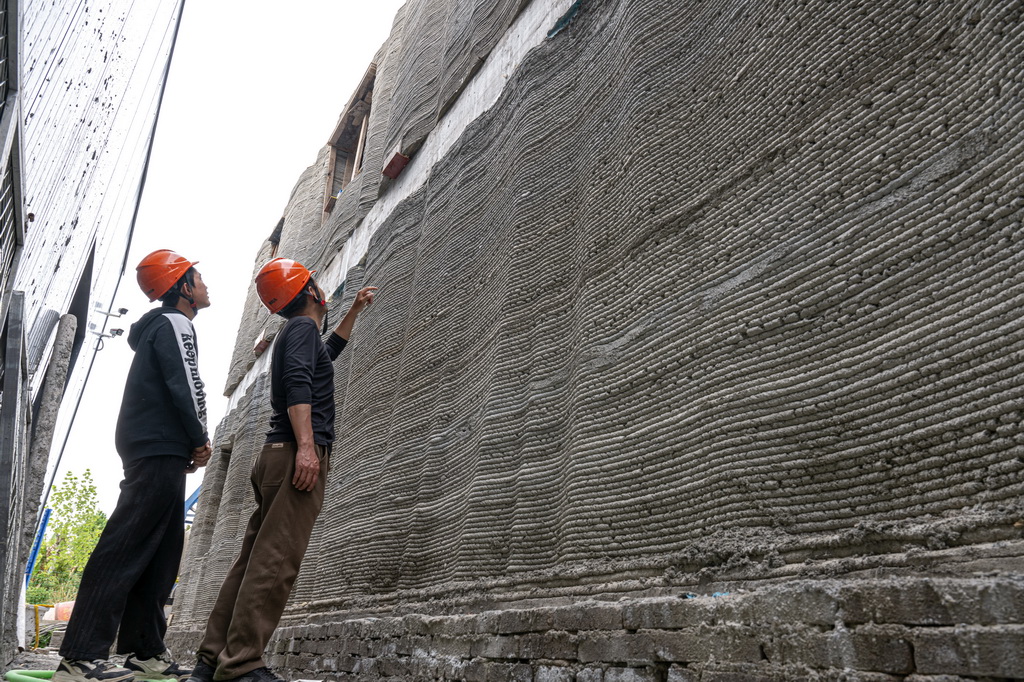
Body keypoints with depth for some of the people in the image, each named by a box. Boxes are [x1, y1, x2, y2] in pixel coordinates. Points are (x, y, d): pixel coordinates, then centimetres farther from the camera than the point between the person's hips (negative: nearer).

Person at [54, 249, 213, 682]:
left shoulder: (157, 327, 27)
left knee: (162, 551, 8)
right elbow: (186, 386, -15)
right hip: (160, 449, -10)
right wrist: (200, 440, -5)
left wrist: (191, 443, 16)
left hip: (154, 450, 10)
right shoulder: (175, 324, -4)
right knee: (126, 545, -14)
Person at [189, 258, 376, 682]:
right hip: (296, 454, -10)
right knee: (275, 560, -15)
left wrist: (356, 309, 53)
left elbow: (329, 350, 51)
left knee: (253, 560, 6)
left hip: (277, 457, 10)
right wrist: (306, 445, -26)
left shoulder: (298, 334, 29)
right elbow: (298, 383, -16)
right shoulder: (303, 326, 0)